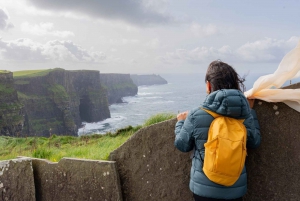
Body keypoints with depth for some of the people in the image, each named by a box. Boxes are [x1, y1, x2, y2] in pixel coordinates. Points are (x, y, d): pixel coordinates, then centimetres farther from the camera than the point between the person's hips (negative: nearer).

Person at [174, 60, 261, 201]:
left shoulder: (196, 115, -15)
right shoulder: (244, 113, -9)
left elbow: (182, 145, -2)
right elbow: (255, 143, 5)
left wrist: (180, 122, 16)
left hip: (204, 188, -2)